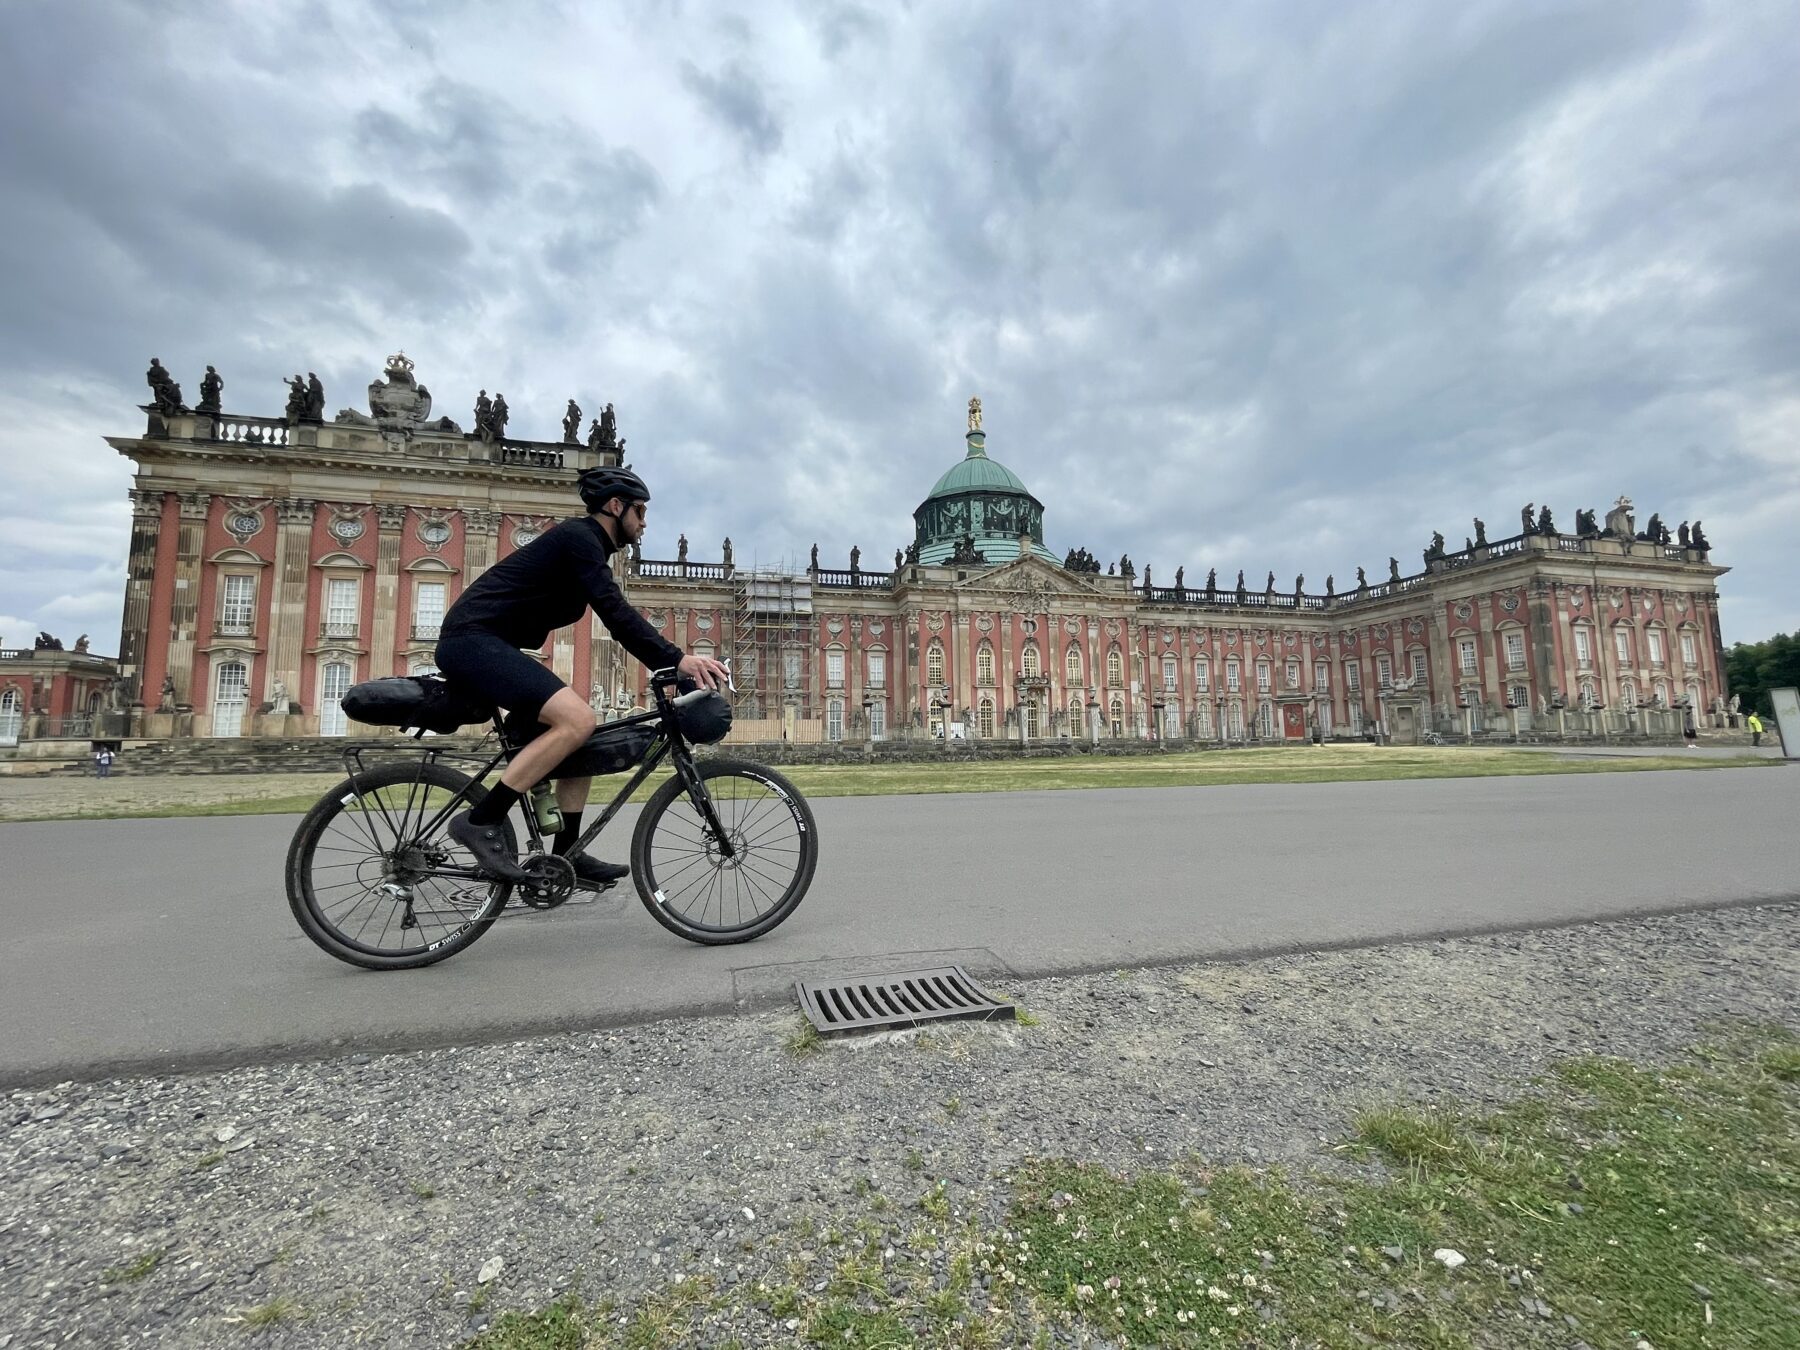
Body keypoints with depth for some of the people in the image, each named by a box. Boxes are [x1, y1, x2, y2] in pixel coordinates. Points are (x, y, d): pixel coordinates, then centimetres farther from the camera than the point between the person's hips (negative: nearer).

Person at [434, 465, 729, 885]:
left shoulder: (585, 544, 19)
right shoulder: (580, 536, -11)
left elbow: (615, 617, 18)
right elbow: (615, 613, -25)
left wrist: (674, 661, 11)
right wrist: (676, 659, -31)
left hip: (487, 645, 10)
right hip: (473, 640, -10)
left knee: (584, 733, 6)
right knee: (577, 719, -26)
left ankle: (566, 855, 8)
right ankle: (479, 822, -17)